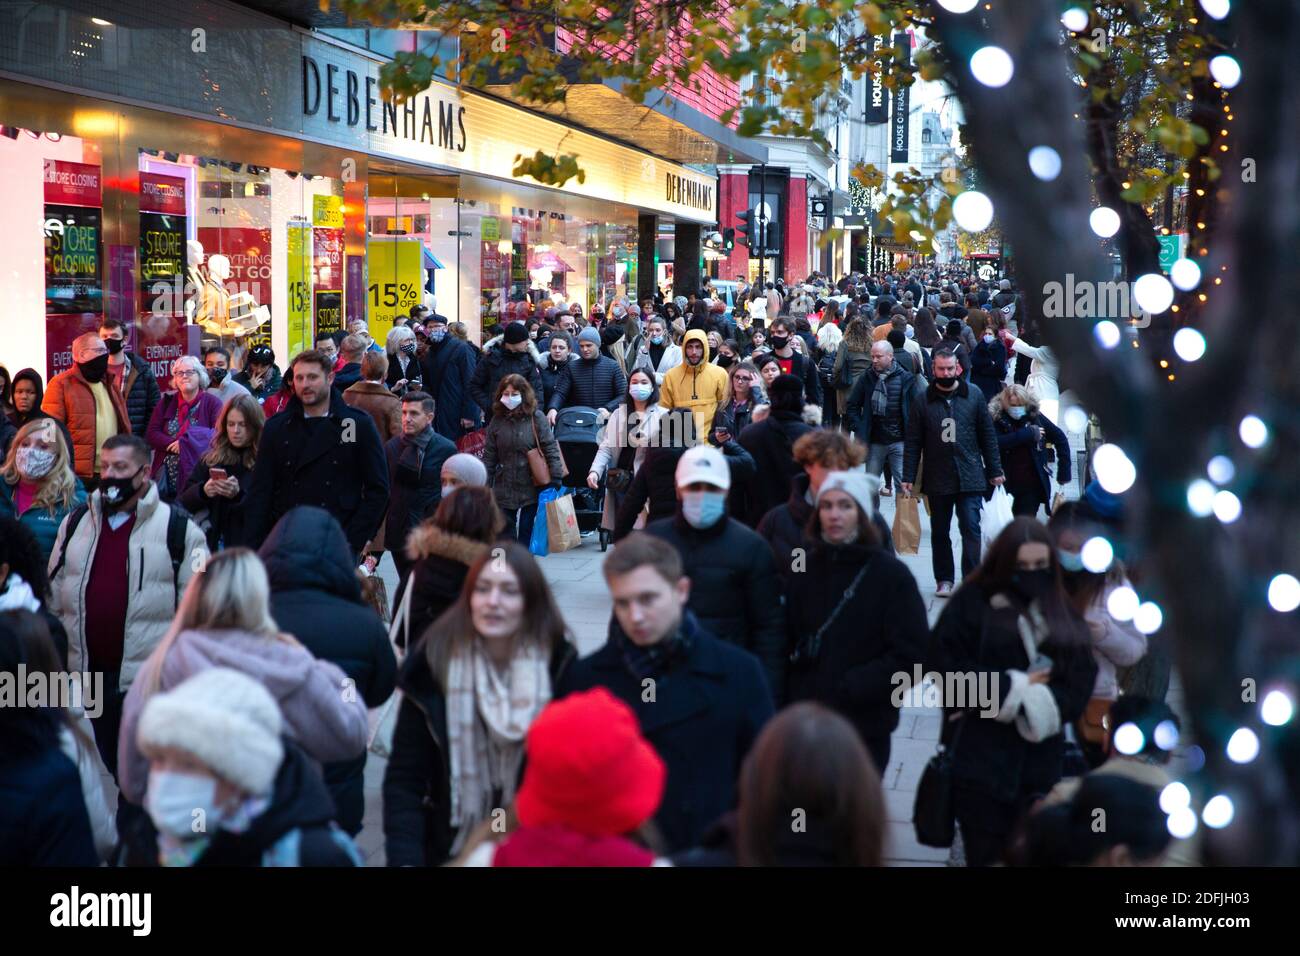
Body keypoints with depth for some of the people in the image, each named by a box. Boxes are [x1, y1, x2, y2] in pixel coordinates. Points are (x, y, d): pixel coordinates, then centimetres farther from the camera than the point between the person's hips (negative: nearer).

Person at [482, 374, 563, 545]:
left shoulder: (536, 418, -5)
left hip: (531, 487, -3)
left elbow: (551, 449, -7)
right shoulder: (497, 420, 4)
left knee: (527, 535, 3)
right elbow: (489, 456, 6)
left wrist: (556, 480, -13)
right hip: (504, 489, 3)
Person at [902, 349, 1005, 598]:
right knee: (939, 532, 10)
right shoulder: (922, 401, 2)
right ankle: (944, 580, 21)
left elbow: (988, 435, 7)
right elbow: (912, 442, 3)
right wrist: (908, 477, -1)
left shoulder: (974, 396, 3)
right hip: (937, 480, 1)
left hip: (969, 477, -1)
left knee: (971, 529, -8)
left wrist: (994, 470, 6)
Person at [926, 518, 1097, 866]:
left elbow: (1079, 681, 3)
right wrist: (1013, 688, -11)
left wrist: (1030, 701, -13)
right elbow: (944, 663, -11)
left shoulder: (1063, 614, 13)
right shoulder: (971, 603, 0)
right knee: (987, 855, -1)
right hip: (980, 759, -4)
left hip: (1042, 762, 4)